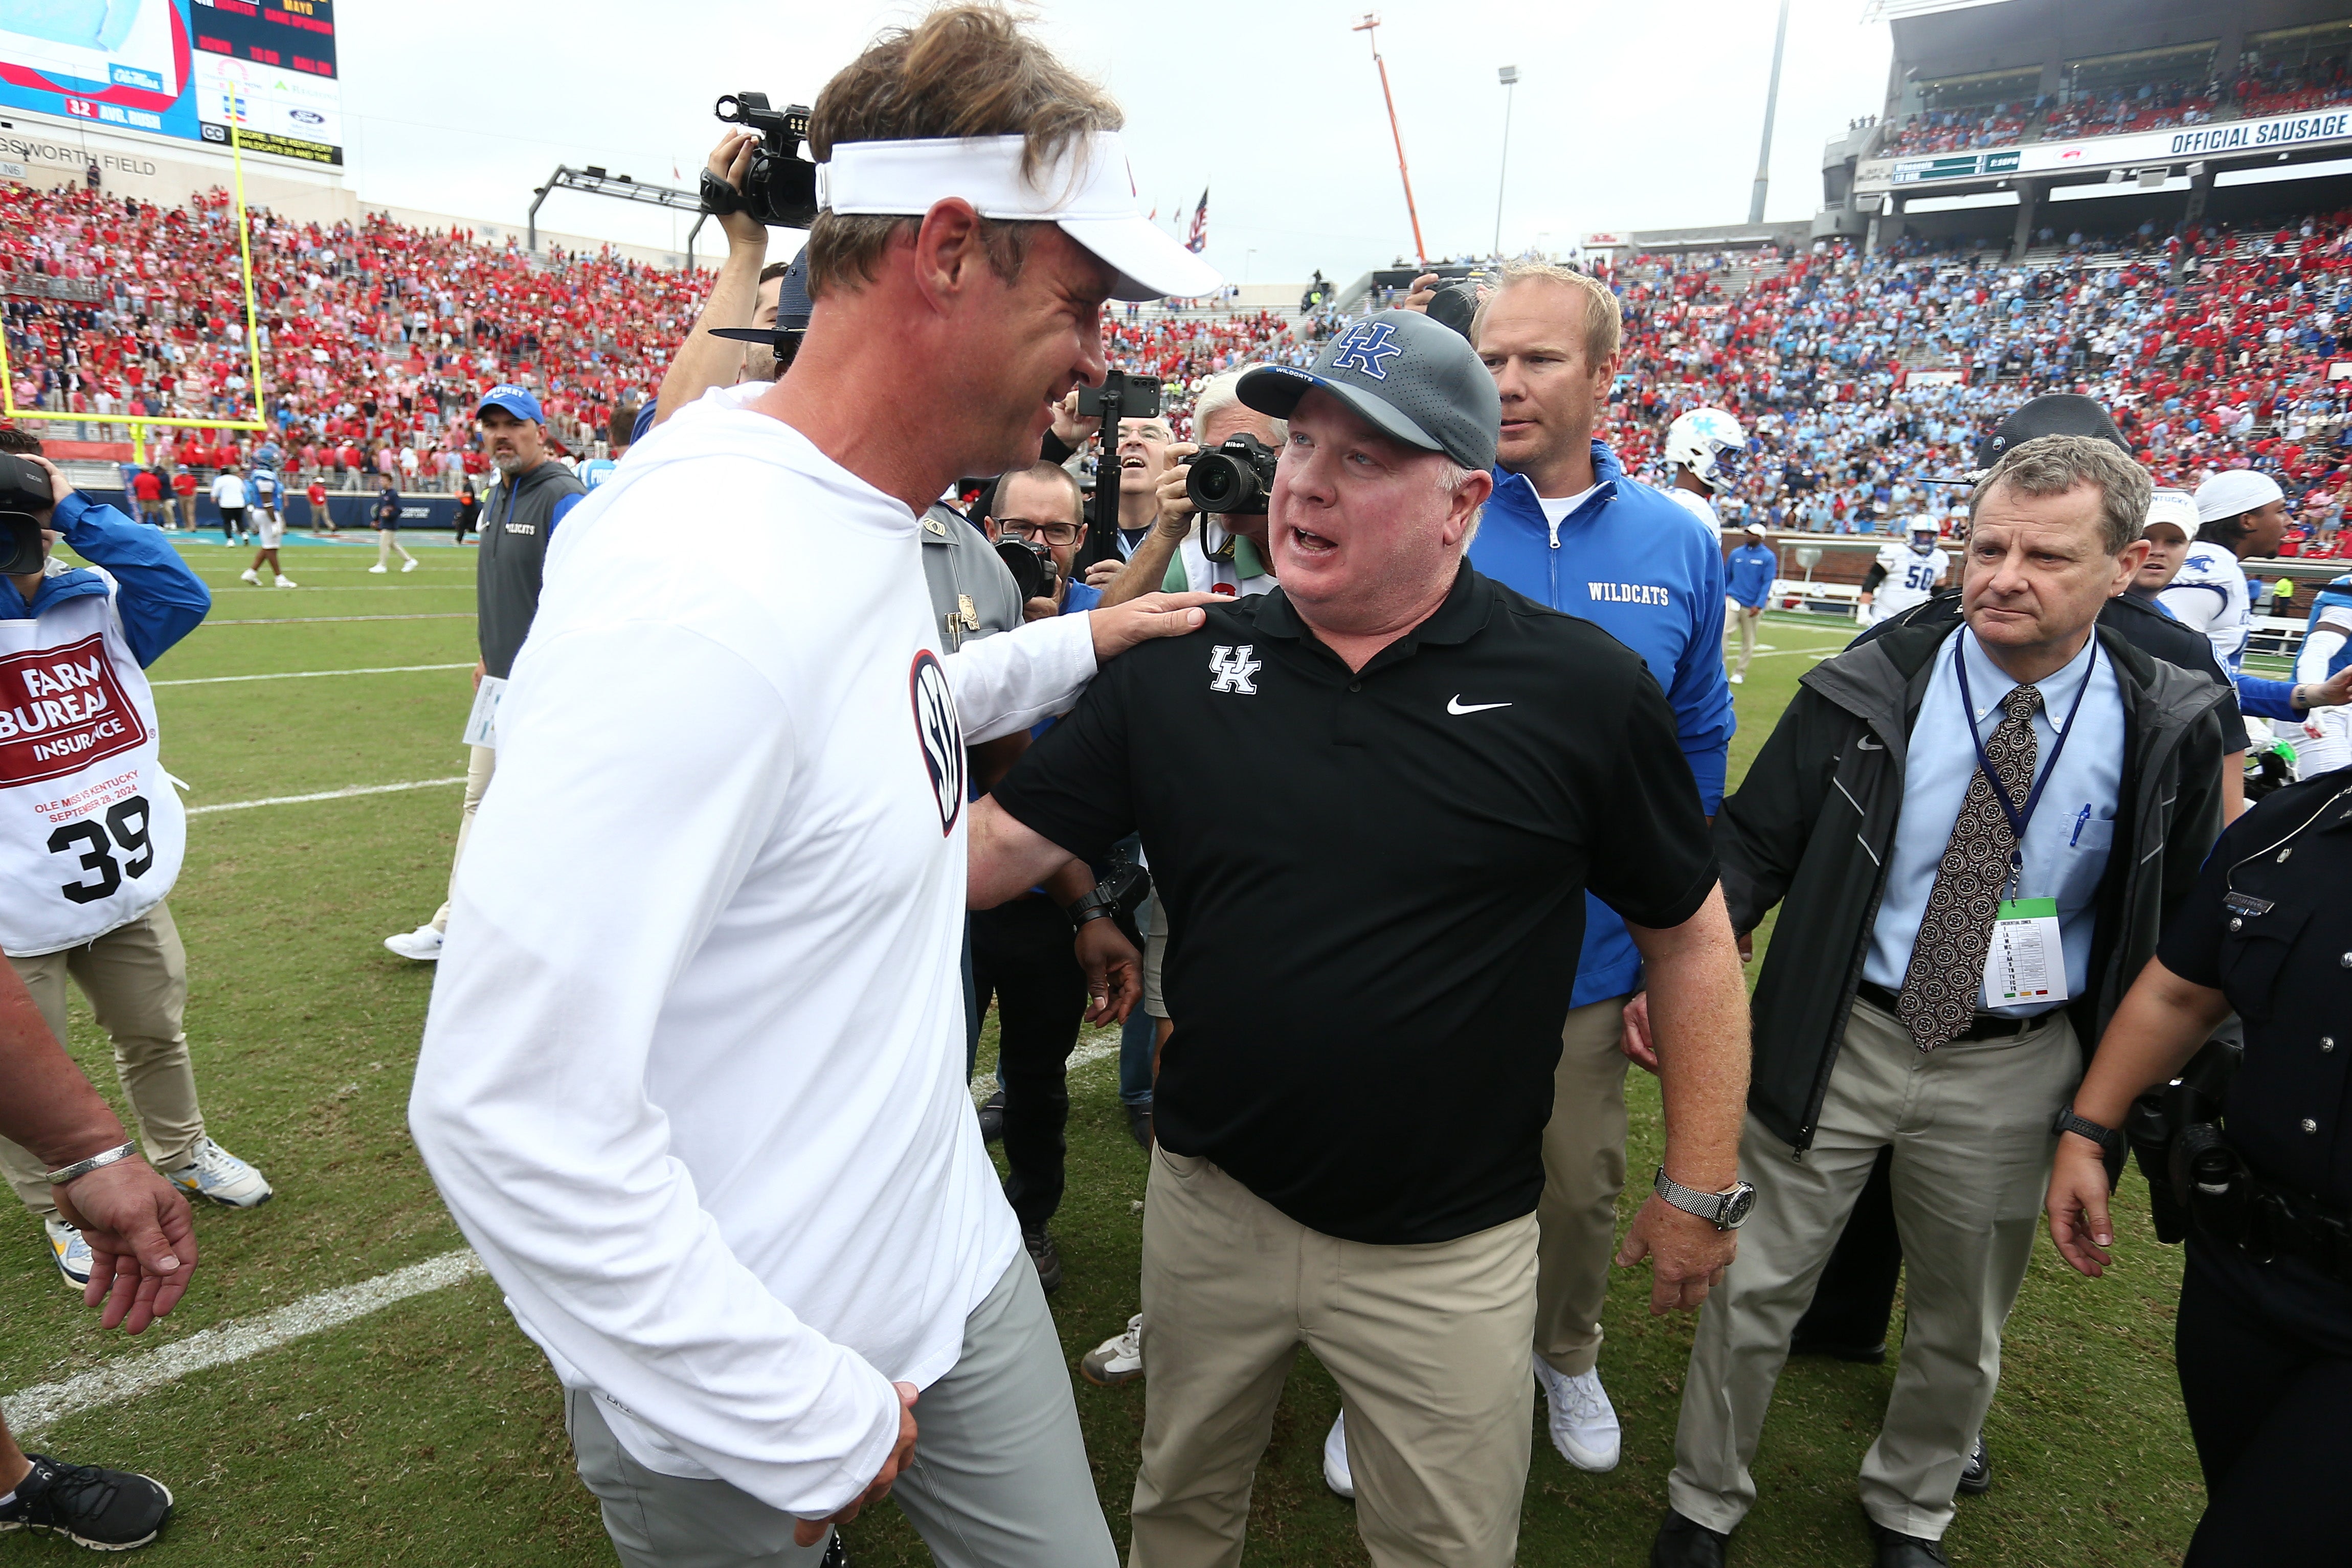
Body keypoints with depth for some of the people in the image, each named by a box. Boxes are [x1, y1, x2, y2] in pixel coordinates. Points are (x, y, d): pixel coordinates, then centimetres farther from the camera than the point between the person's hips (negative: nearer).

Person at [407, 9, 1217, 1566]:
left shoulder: (874, 519, 0)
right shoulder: (705, 590, -30)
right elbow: (510, 1107, -30)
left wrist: (1070, 648, 12)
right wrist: (806, 1421, -20)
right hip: (742, 1380, -7)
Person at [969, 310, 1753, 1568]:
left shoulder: (1582, 689, -13)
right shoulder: (1176, 668, -7)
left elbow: (1688, 932, -4)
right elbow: (1000, 845, -6)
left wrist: (1701, 1186, 0)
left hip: (1449, 1245, -2)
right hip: (1210, 1198, 3)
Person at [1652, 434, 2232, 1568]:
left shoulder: (2169, 729, -6)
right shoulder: (1868, 691, -10)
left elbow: (2185, 923, 4)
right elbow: (1751, 845, -7)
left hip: (2015, 1067, 2)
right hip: (1839, 1040, -1)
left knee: (1964, 1323, 21)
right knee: (1755, 1291, 9)